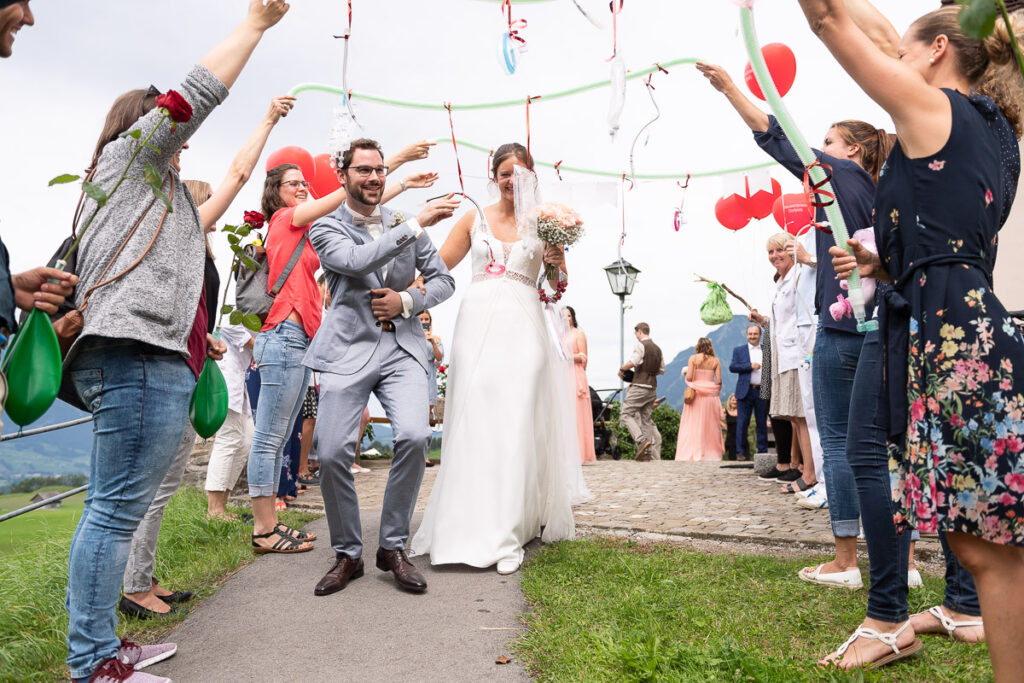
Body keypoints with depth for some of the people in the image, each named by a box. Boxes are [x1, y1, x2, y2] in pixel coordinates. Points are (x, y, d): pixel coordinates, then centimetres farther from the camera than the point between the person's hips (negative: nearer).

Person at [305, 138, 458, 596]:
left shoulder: (406, 225, 14)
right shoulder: (326, 228, 4)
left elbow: (443, 279, 15)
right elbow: (357, 261, -17)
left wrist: (407, 301, -4)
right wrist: (417, 224, -19)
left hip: (402, 347, 2)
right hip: (349, 350, -2)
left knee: (414, 436, -19)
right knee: (332, 451, -9)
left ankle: (393, 547, 1)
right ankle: (347, 554, 14)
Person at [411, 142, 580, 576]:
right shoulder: (474, 219, 13)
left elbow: (559, 285, 7)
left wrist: (558, 261, -11)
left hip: (522, 327, -1)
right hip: (478, 322, 1)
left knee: (516, 423, -5)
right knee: (474, 421, -3)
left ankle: (506, 534, 2)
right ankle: (472, 527, 8)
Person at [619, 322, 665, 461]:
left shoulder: (640, 345, -8)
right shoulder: (657, 348, 17)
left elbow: (632, 362, -20)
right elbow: (662, 370, 20)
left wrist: (621, 369, -3)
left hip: (640, 386, -8)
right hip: (652, 387, 8)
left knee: (626, 414, -4)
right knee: (646, 418, 11)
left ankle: (642, 440, -22)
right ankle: (654, 454, 8)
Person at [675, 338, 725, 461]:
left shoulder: (693, 358, -1)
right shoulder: (715, 361, 4)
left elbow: (689, 377, -9)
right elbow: (719, 381, -1)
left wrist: (685, 374, 12)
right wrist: (716, 393, 15)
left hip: (696, 394, -2)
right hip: (711, 395, 2)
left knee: (693, 424, 2)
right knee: (710, 425, 9)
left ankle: (692, 453, -2)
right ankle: (711, 453, 9)